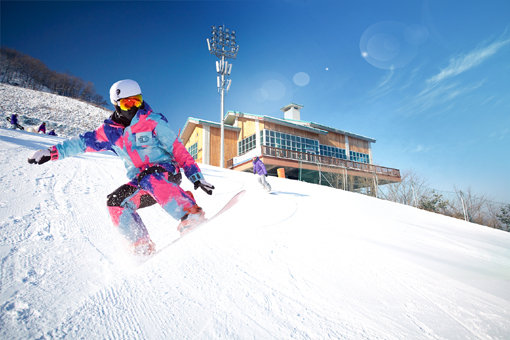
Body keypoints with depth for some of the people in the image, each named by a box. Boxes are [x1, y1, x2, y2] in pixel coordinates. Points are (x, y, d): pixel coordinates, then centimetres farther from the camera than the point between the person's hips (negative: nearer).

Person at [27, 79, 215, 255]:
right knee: (115, 202, -11)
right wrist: (52, 152, 11)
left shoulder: (153, 121, -6)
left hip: (166, 173, -5)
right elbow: (83, 142, 18)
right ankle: (142, 245, -4)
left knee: (149, 179, -35)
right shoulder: (110, 131, 8)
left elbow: (177, 148, -10)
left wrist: (195, 175, -18)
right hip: (140, 184, 6)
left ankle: (192, 216, -38)